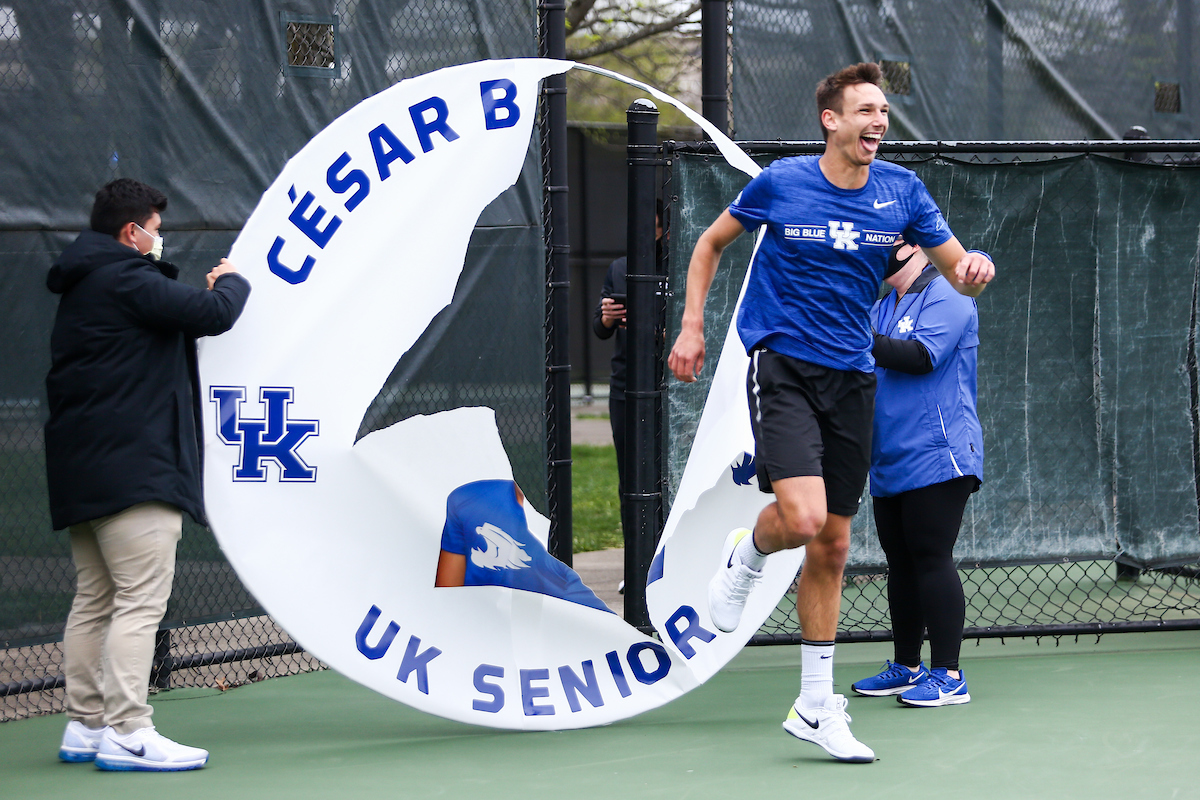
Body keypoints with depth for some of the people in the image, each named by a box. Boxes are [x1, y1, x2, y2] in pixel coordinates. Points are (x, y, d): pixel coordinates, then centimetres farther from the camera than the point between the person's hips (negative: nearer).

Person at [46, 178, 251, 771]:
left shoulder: (81, 287, 20)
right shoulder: (126, 280, -12)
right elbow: (214, 315, -17)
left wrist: (204, 292, 16)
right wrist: (230, 282, 3)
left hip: (81, 473, 11)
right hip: (134, 470, -11)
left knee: (95, 599, 12)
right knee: (141, 599, -12)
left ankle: (85, 724, 14)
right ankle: (125, 731, -17)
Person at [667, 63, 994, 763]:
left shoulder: (902, 191, 1)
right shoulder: (779, 184, -6)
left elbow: (958, 270, 4)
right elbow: (712, 243, 10)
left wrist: (973, 271, -20)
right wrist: (692, 327, 4)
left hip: (852, 379, 4)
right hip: (782, 368, -4)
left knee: (832, 547, 7)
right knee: (803, 518, -25)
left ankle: (816, 706, 17)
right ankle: (748, 552, 12)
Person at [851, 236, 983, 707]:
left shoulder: (946, 298, -8)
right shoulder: (881, 310, 19)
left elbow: (922, 357, -21)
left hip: (935, 458, -8)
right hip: (889, 465, 9)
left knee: (931, 559, -10)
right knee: (901, 563, 11)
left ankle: (948, 676, -8)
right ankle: (907, 666, 19)